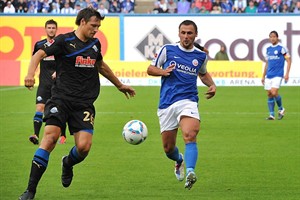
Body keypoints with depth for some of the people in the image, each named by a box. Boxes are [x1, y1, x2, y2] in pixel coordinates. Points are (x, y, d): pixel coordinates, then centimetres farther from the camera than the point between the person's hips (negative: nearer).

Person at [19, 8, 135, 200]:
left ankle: (68, 163, 25)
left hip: (85, 104, 4)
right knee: (50, 137, -22)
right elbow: (39, 54, -10)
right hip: (61, 99, -4)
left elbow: (101, 66, 33)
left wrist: (120, 85, 44)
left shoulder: (95, 44, 15)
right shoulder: (64, 40, -3)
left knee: (84, 147, -14)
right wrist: (31, 73, -30)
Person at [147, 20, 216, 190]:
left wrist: (212, 85, 11)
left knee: (190, 135, -30)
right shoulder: (167, 50, 4)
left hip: (188, 101, -1)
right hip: (166, 104, 1)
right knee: (168, 147, 8)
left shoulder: (201, 56, 10)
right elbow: (150, 69, 11)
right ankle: (179, 161, 43)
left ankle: (190, 172, -42)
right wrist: (163, 71, -10)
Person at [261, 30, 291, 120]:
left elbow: (288, 61, -5)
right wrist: (263, 76, 18)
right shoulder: (268, 49, 13)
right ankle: (272, 114, 8)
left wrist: (287, 74, -13)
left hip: (278, 75, -6)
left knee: (274, 93, -17)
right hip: (268, 75, 6)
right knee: (269, 95, 3)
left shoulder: (282, 48, -5)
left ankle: (281, 109, 7)